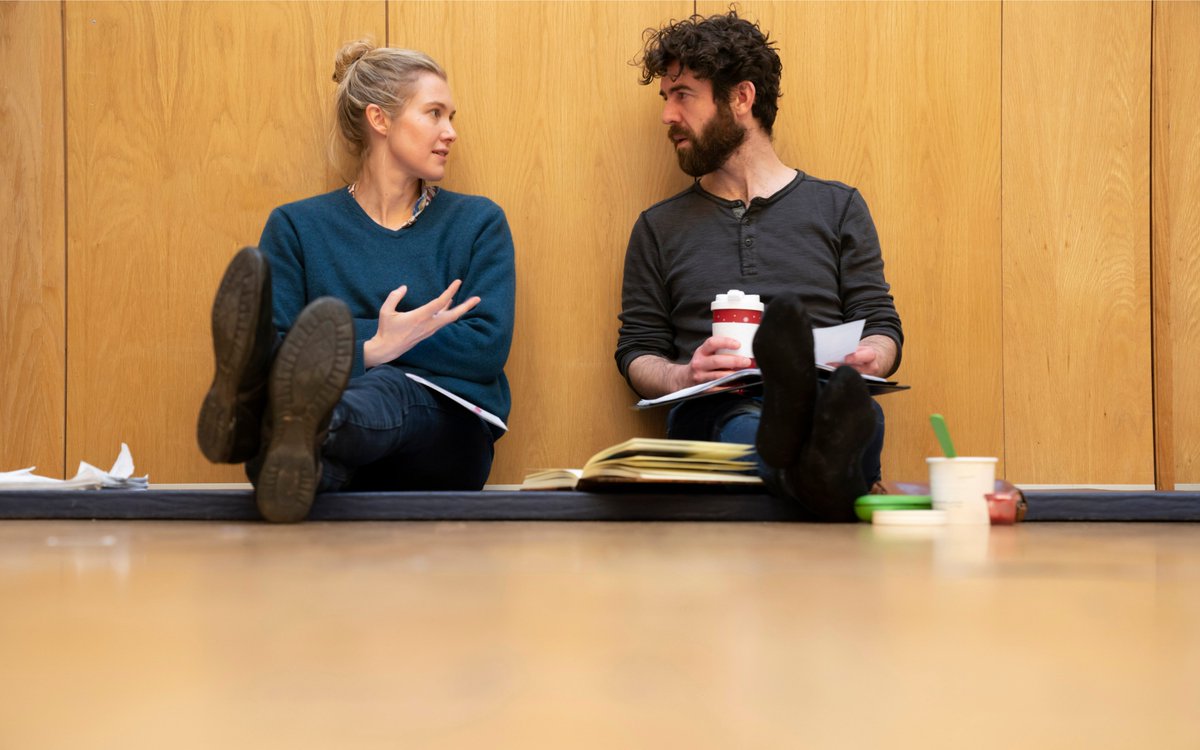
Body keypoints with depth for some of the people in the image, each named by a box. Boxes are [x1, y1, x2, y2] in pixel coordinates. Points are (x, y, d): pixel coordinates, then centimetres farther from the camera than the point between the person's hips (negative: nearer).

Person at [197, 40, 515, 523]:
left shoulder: (478, 223, 16)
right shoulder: (298, 226, 15)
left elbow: (488, 347, 0)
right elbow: (282, 346, 0)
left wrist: (356, 342, -6)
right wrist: (377, 344, -17)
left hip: (443, 431, 0)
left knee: (387, 389, -37)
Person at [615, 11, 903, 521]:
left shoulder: (837, 206, 20)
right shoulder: (659, 227, 22)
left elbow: (882, 324, 15)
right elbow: (636, 352, 16)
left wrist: (869, 359, -12)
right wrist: (681, 377, -9)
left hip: (822, 401, 1)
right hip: (707, 416, 0)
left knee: (862, 412, -38)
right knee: (738, 419, -39)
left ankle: (821, 464, -73)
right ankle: (819, 476, -73)